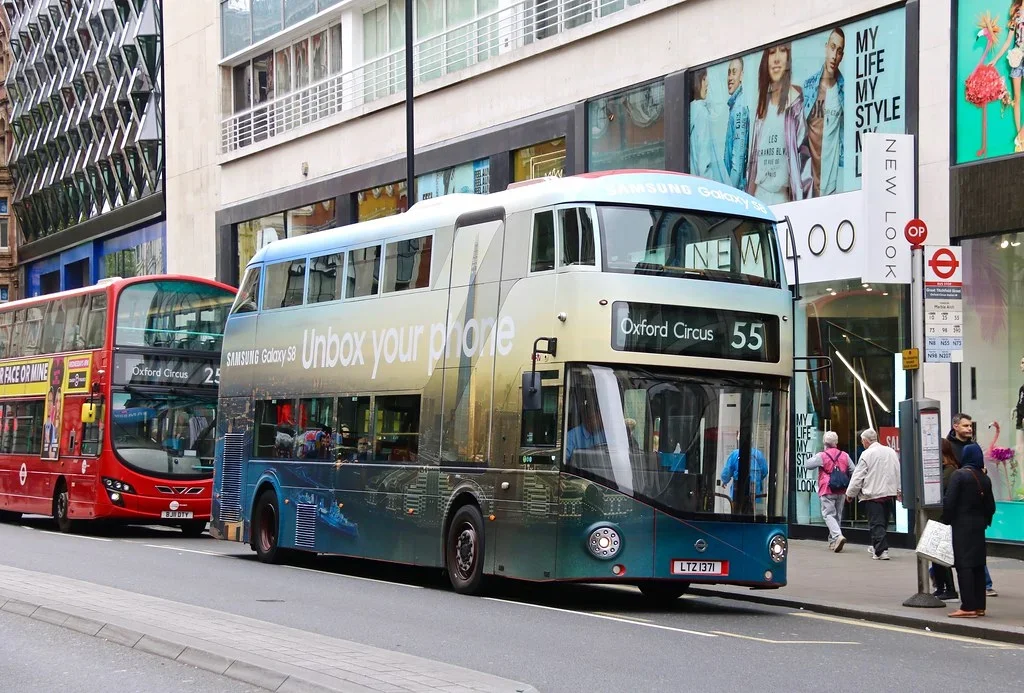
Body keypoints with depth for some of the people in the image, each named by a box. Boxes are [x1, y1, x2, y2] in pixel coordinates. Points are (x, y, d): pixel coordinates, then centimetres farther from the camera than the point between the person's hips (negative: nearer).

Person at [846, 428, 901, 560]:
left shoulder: (867, 454, -10)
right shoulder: (891, 452, 8)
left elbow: (858, 477, -8)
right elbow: (898, 473, 13)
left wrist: (850, 494, 4)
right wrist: (899, 491, 20)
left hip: (873, 495, -6)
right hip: (889, 493, 6)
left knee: (876, 523, -6)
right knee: (883, 522, 17)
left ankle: (881, 550, -15)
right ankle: (877, 547, 28)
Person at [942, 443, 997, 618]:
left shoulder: (959, 475, -12)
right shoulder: (984, 478, 6)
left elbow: (949, 501, -15)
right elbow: (991, 505, 10)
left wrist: (946, 520, -3)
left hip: (962, 525, -6)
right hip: (979, 525, 6)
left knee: (964, 564, -6)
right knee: (978, 564, 11)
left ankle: (968, 607, -10)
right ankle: (979, 606, 13)